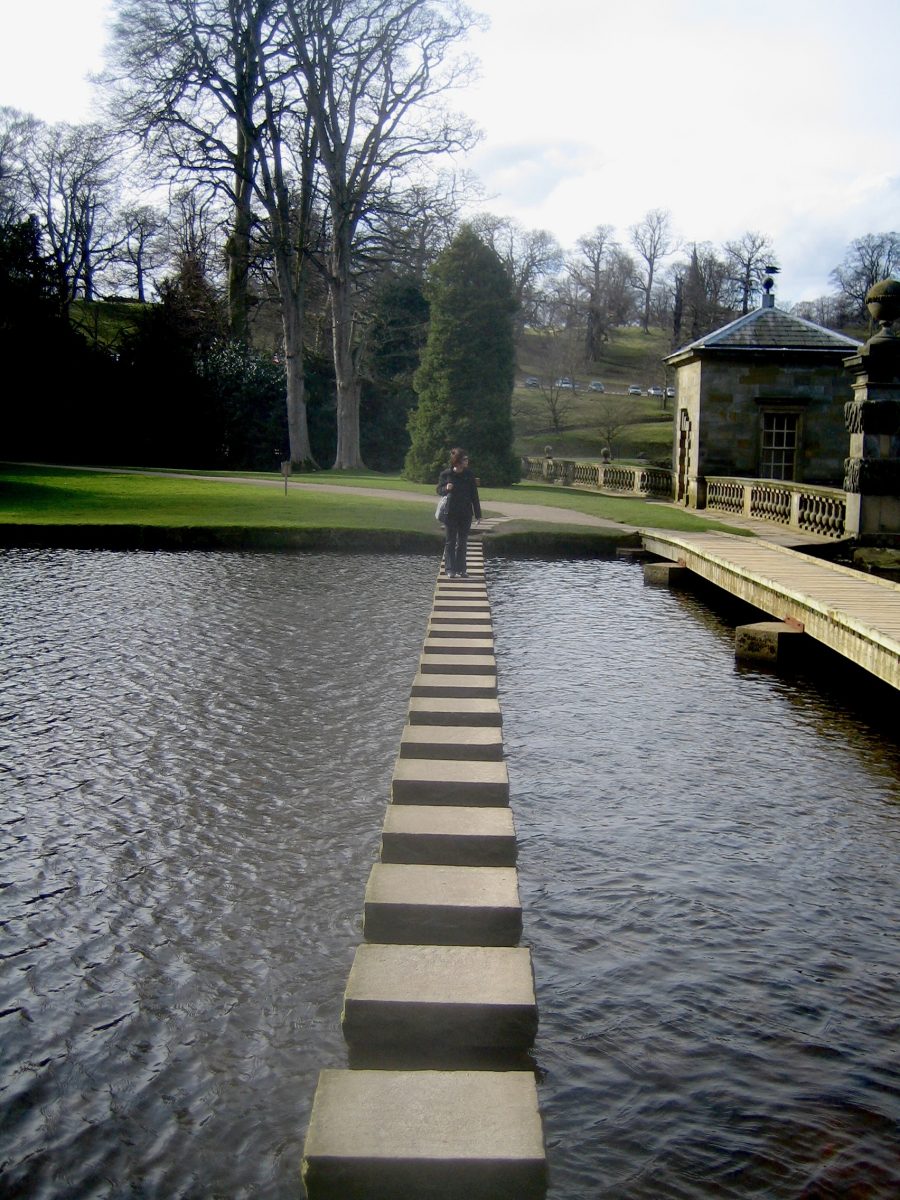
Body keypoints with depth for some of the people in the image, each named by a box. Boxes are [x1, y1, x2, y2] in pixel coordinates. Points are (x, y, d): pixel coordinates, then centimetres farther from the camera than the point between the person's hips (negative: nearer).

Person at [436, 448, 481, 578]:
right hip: (451, 514, -2)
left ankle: (461, 570, 13)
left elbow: (474, 495, 6)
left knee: (462, 543, 7)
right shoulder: (446, 474, -4)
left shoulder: (469, 475, 3)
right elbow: (439, 490, 4)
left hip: (465, 514, 2)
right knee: (451, 542, 1)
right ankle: (450, 570, 4)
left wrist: (478, 514, 5)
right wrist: (446, 488, -19)